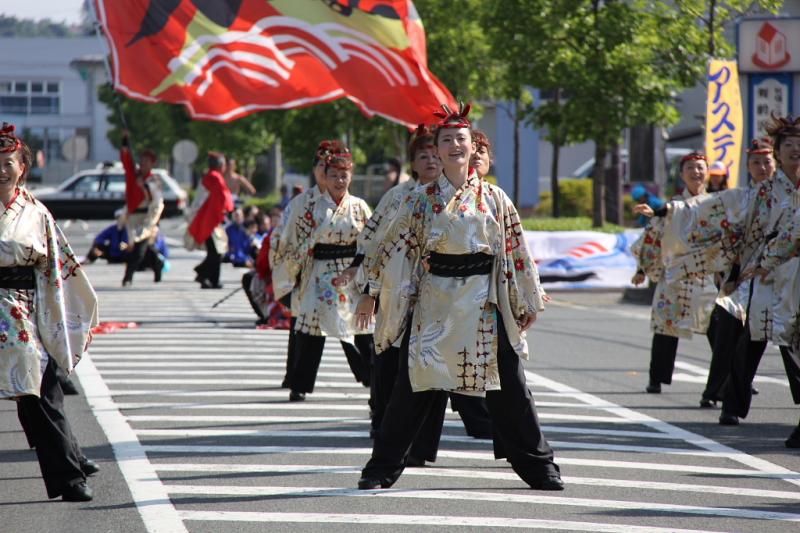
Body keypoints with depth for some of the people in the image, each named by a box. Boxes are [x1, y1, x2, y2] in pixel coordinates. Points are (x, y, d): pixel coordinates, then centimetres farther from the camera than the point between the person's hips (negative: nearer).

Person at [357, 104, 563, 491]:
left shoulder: (494, 199, 4)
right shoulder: (422, 200, 4)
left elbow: (516, 250, 8)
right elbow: (395, 247, 6)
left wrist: (529, 302, 9)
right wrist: (372, 292, 2)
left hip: (483, 305, 0)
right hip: (433, 303, 0)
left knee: (508, 387, 2)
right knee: (414, 387, 0)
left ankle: (539, 467, 12)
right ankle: (382, 467, 8)